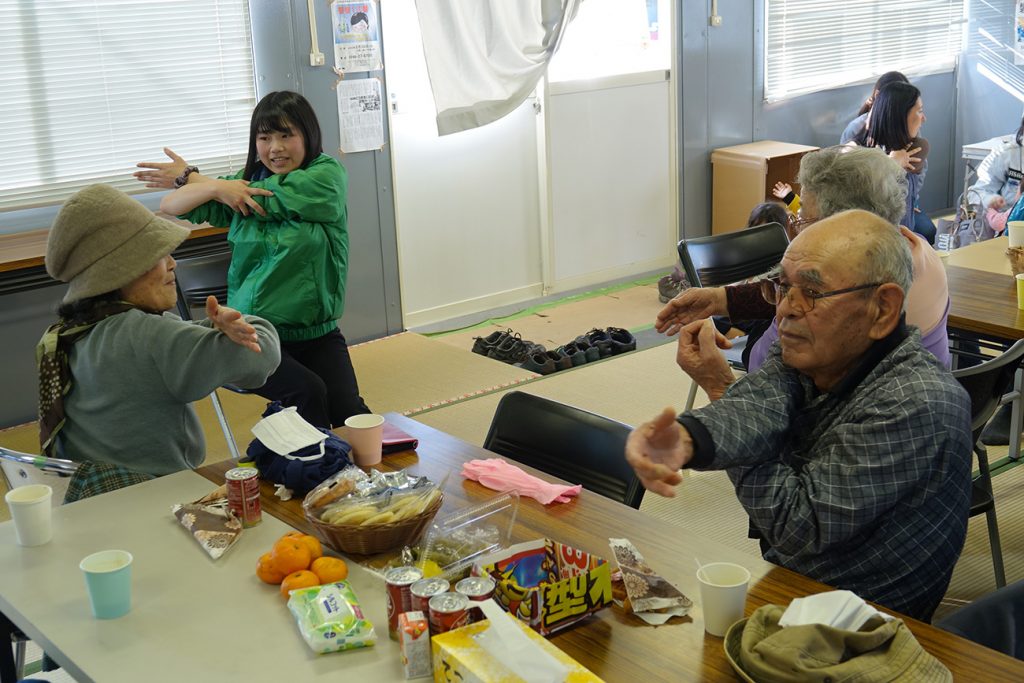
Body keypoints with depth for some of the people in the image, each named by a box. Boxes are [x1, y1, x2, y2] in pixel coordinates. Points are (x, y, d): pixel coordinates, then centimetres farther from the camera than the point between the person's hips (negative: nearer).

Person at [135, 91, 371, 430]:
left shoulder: (329, 174, -1)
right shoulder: (247, 181, 11)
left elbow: (267, 199, -12)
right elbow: (170, 206, 9)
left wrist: (191, 176, 2)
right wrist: (216, 187, -12)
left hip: (318, 333, -1)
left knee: (349, 410, -23)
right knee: (307, 392, -27)